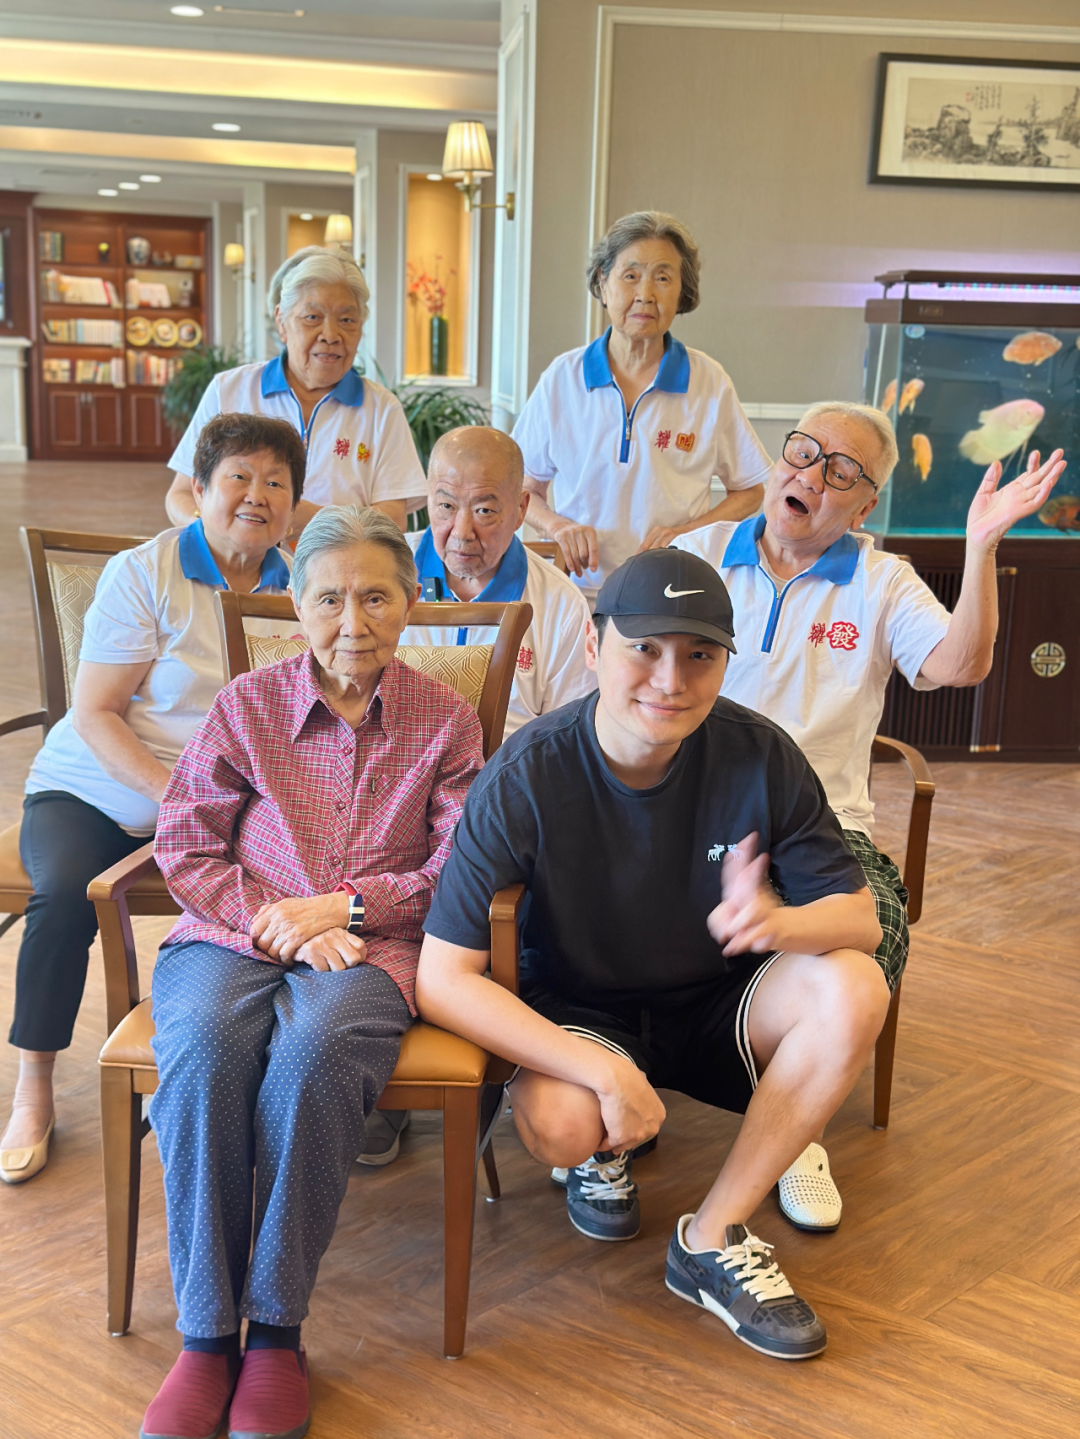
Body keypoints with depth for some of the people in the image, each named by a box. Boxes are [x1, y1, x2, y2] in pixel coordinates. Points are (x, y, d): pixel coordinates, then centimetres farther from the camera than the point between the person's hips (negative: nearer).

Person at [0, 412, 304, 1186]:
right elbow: (93, 715, -10)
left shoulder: (296, 589, 4)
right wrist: (174, 794, -24)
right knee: (66, 894, -30)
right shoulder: (142, 573, -7)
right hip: (93, 789, -2)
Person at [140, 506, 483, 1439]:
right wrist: (275, 923, -10)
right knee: (203, 1047, -33)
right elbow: (186, 847, 5)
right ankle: (206, 1334, -22)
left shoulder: (446, 721, 9)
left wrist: (344, 906, -11)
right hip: (234, 933, 1)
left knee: (315, 1050, -36)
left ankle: (277, 1330, -21)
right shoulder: (246, 705, 11)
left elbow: (457, 871, 3)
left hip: (370, 943, -1)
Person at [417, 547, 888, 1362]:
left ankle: (714, 1239, -13)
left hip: (714, 1005, 3)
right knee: (559, 1124, -35)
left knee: (854, 989, -26)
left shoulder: (760, 757, -16)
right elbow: (442, 978, -24)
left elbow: (861, 917, -10)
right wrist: (602, 1069, -35)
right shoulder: (527, 778, -23)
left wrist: (779, 922, -36)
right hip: (579, 1015, -2)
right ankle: (610, 1146, 7)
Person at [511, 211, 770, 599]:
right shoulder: (562, 378, 7)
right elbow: (523, 489, 15)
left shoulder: (709, 383, 6)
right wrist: (556, 525, -6)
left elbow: (749, 491, 13)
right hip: (578, 590, 1)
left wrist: (687, 531, -4)